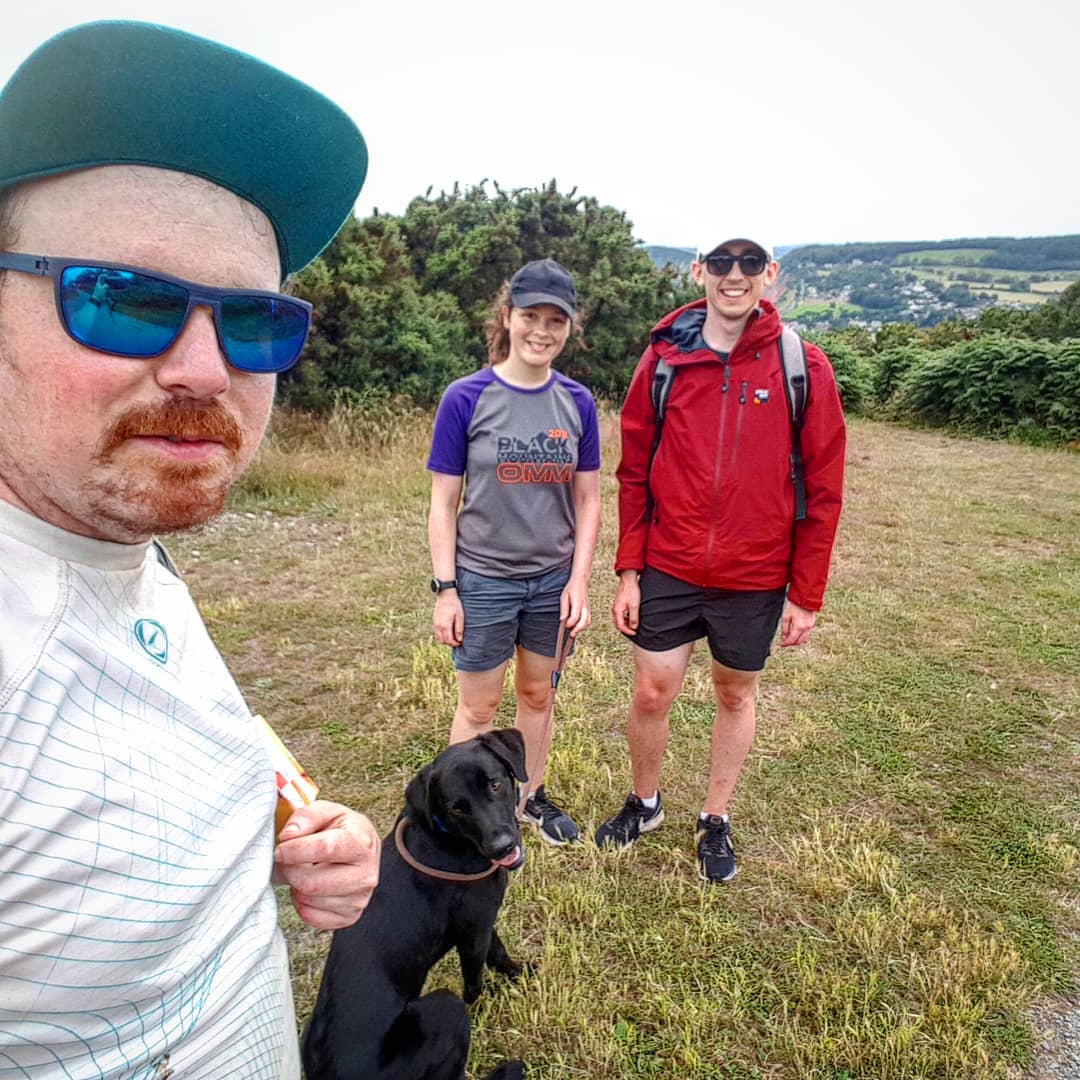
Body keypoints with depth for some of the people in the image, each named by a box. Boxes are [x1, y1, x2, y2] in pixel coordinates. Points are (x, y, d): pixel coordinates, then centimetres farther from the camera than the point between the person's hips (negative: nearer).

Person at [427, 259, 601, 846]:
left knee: (538, 693, 18)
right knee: (479, 707, 9)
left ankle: (531, 796, 40)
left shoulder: (577, 402, -1)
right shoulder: (467, 398, -10)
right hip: (483, 578, -3)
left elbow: (588, 501, 3)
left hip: (553, 579, 3)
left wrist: (579, 580, -4)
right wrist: (446, 588, -10)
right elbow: (443, 504, -7)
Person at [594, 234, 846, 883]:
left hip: (755, 578, 0)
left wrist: (806, 595, -4)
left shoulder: (803, 368, -6)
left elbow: (822, 491, -3)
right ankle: (645, 803, 37)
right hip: (668, 569, 1)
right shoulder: (664, 359, -2)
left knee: (737, 694, 15)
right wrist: (629, 571, -1)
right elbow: (635, 473, 2)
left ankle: (717, 820, 38)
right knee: (652, 693, 8)